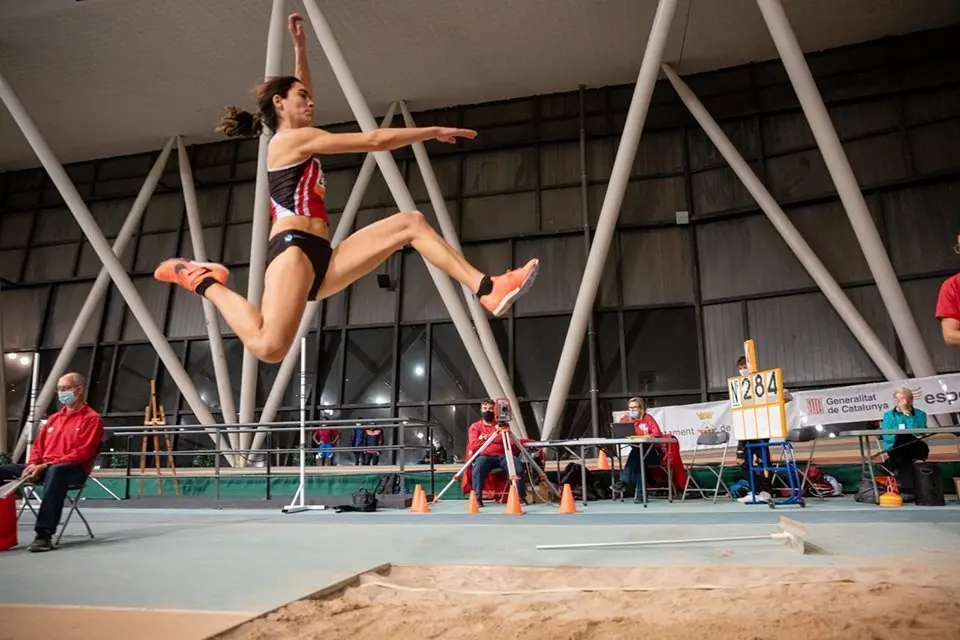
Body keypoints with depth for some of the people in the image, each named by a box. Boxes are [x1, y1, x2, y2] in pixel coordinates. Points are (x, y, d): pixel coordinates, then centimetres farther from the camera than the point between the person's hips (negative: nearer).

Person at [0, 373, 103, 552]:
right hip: (43, 467, 8)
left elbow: (82, 453, -11)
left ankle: (44, 534, -43)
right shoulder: (54, 418, 23)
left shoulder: (92, 418, -1)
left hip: (74, 469, -8)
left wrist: (46, 465, -17)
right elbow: (38, 445, 19)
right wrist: (33, 464, -4)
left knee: (55, 471, -41)